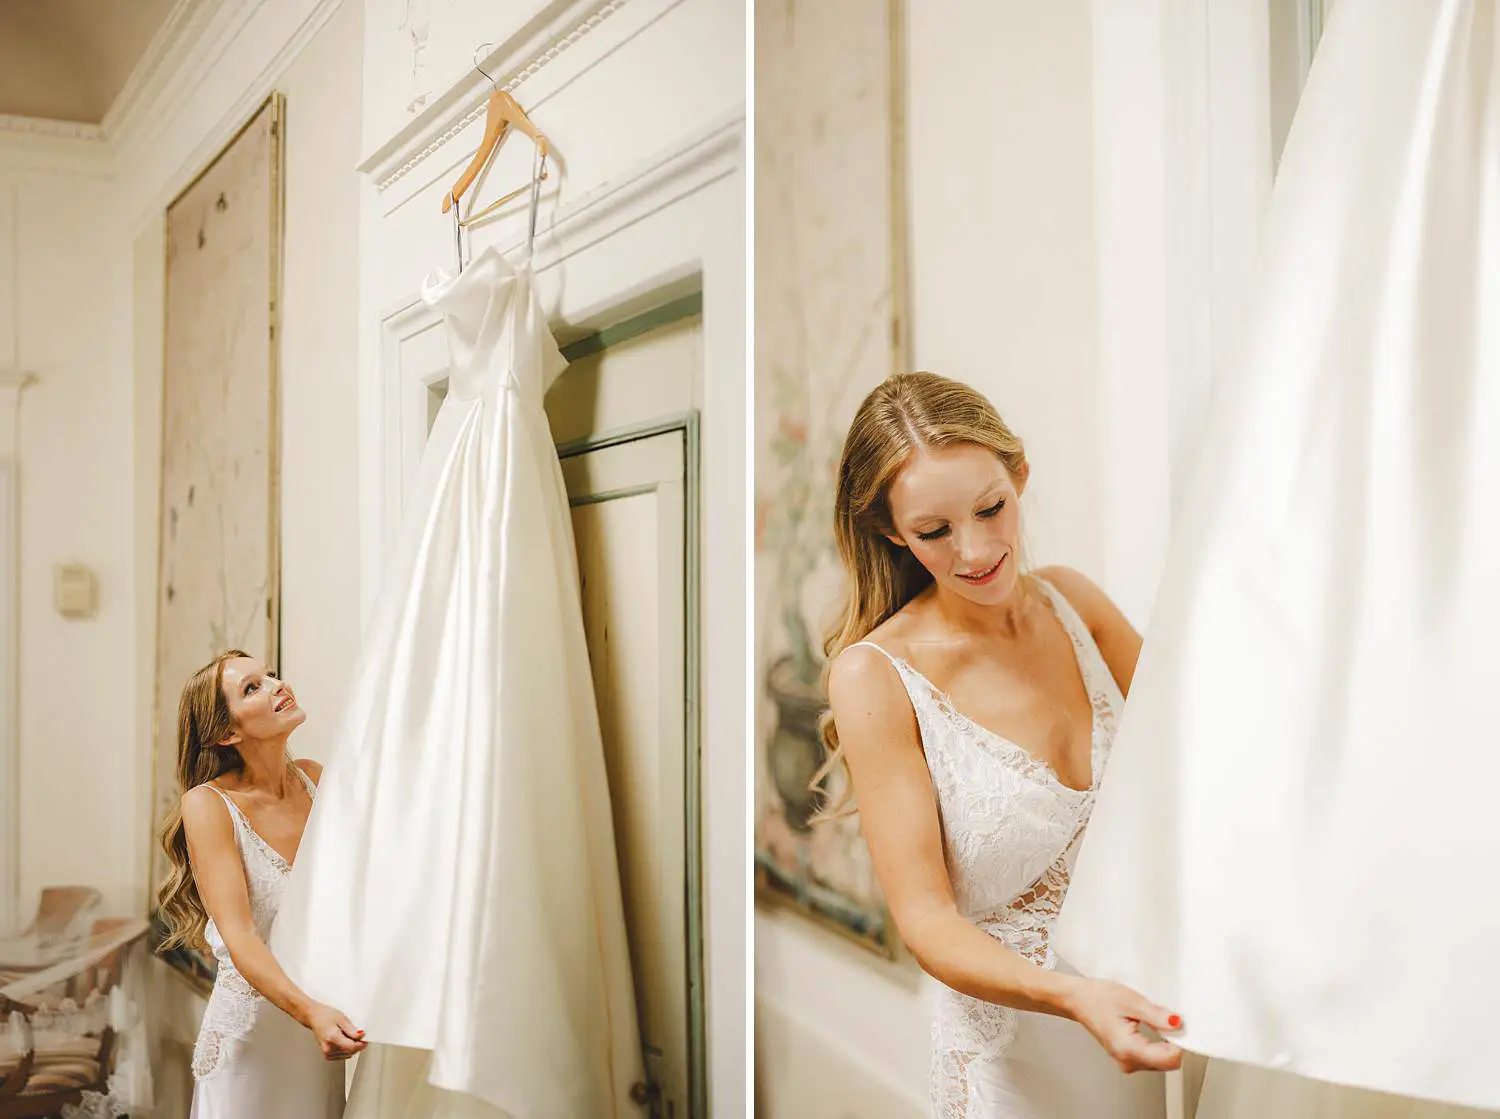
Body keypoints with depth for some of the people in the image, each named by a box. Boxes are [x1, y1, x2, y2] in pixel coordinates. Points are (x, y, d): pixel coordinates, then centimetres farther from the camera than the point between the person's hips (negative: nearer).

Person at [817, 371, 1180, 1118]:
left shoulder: (1071, 600, -3)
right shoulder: (877, 676, -18)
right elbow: (924, 918, -20)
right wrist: (1076, 997, -35)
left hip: (1148, 1001, 5)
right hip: (1016, 1044, -5)